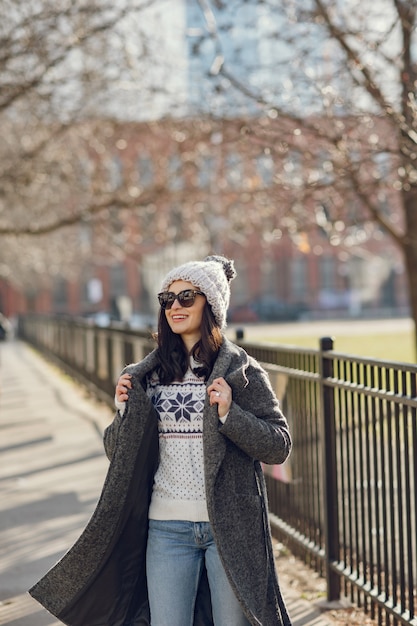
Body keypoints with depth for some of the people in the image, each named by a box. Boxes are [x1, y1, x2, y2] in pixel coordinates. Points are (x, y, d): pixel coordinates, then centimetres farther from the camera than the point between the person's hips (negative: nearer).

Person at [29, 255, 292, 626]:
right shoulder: (147, 376, 7)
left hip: (228, 526, -3)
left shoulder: (241, 371, -2)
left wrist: (229, 414, -17)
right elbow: (118, 454, 11)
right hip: (166, 528, 3)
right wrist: (125, 411, -6)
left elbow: (279, 446, -5)